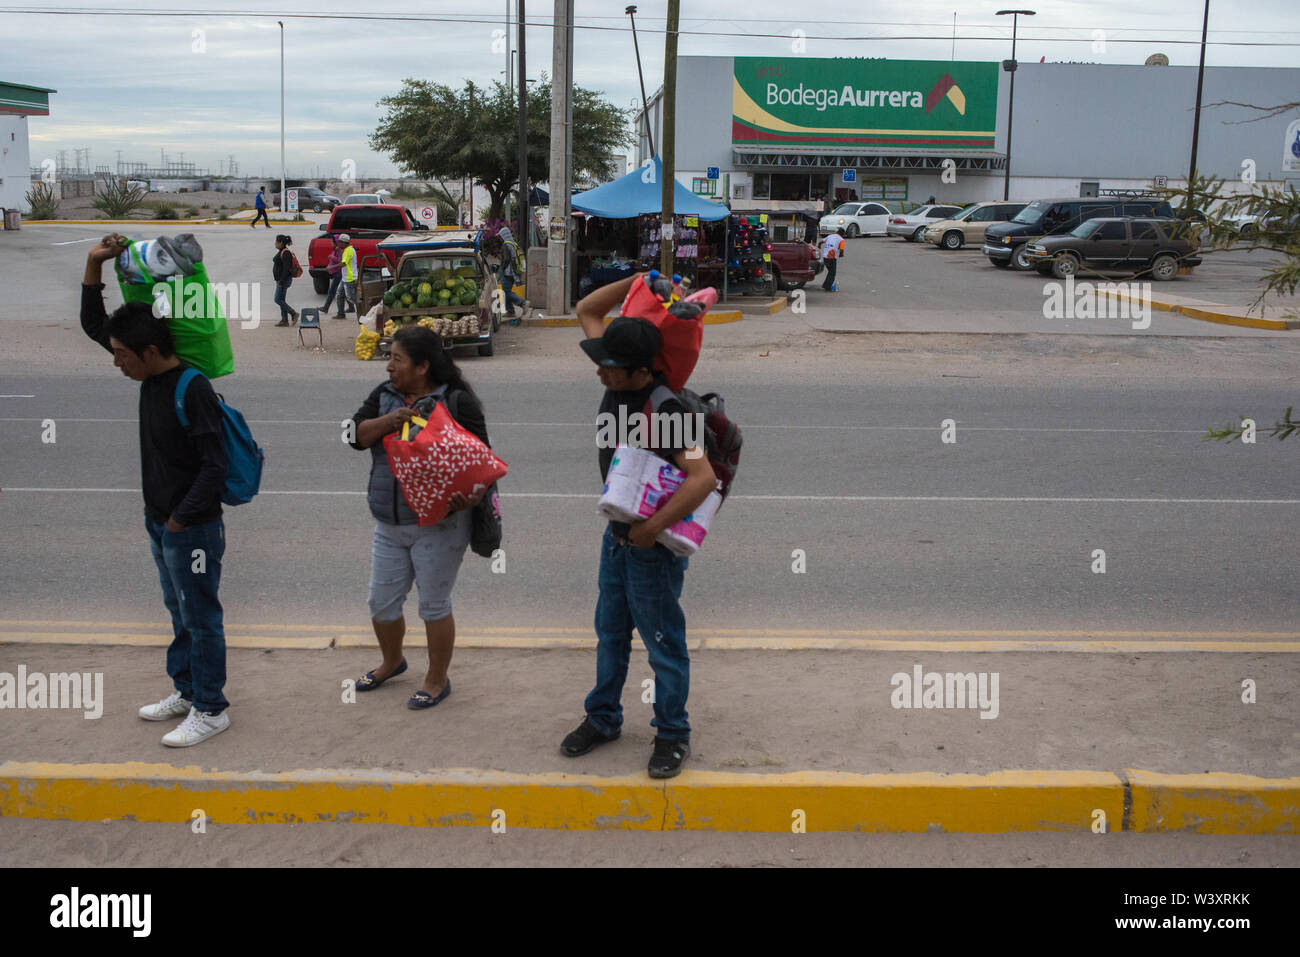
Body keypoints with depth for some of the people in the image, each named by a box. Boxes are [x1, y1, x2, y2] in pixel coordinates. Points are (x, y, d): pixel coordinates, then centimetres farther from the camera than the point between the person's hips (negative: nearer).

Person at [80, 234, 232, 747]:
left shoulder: (193, 390, -24)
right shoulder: (151, 376, 2)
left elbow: (215, 465, -25)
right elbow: (93, 323, 11)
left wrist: (180, 519, -19)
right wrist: (95, 263, -1)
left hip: (193, 530, -9)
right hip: (160, 522, 9)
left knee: (200, 618, 3)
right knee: (179, 613, 20)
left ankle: (210, 709, 15)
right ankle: (186, 690, 35)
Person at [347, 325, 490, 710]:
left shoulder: (456, 401, -11)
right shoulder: (384, 395, 8)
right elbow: (357, 435, -1)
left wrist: (473, 494, -31)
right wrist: (388, 421, -19)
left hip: (438, 524, -6)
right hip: (389, 525, 6)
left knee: (434, 604, 4)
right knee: (381, 602, 15)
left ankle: (437, 680, 22)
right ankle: (392, 662, 42)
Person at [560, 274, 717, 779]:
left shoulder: (664, 410, -29)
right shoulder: (616, 381, -5)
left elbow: (703, 477, -37)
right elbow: (587, 310, 7)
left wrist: (650, 529, -33)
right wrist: (637, 281, -6)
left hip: (655, 545, -8)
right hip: (617, 534, 8)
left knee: (663, 641, 6)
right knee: (611, 632, 20)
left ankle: (672, 734, 22)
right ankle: (603, 718, 37)